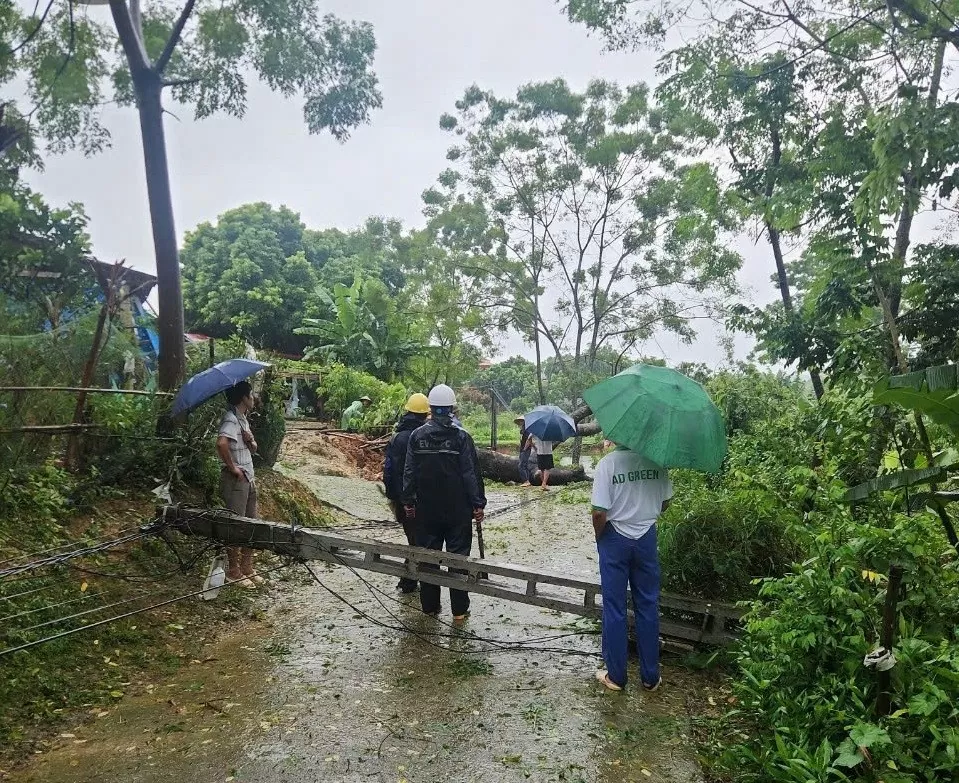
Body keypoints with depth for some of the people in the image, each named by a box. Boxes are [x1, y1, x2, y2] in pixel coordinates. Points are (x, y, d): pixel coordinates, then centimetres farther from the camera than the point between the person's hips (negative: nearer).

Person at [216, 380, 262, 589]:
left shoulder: (243, 419, 14)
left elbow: (253, 449, 20)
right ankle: (233, 572, 9)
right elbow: (221, 443, -34)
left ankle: (247, 569, 22)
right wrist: (232, 467, -22)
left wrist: (250, 440, -3)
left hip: (249, 478, 10)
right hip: (236, 479, -10)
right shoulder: (231, 419, -15)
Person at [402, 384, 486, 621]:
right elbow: (471, 473, -9)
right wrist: (478, 504, -1)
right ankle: (459, 609, 11)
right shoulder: (461, 436, -10)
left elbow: (409, 472, 2)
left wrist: (408, 501, 12)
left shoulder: (417, 436, -2)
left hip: (426, 509, 3)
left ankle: (430, 606, 22)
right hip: (458, 509, -2)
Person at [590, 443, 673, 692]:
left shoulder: (607, 463, -19)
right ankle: (650, 677, 25)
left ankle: (615, 676, 20)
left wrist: (599, 537, -1)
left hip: (615, 539, -3)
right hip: (646, 538, 3)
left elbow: (600, 512, -20)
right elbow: (665, 502, 2)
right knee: (648, 606, 14)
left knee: (614, 608, 10)